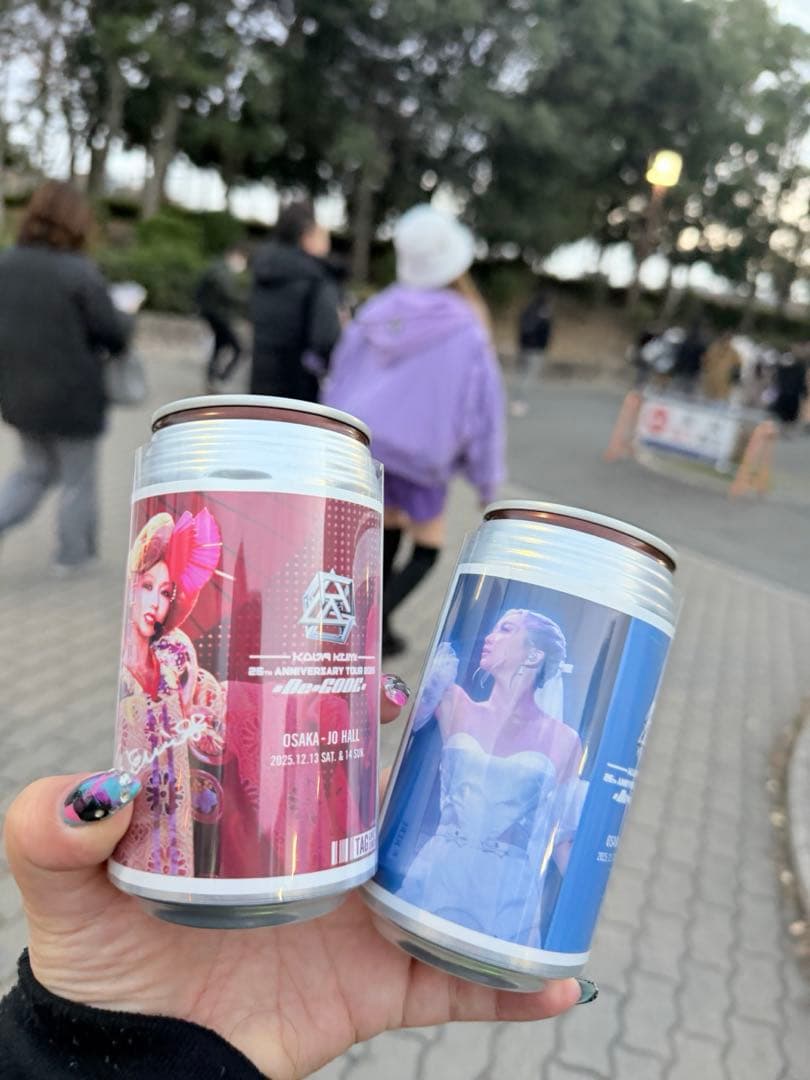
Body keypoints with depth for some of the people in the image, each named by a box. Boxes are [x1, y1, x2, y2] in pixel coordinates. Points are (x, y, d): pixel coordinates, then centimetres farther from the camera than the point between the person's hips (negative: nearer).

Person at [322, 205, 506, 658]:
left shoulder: (378, 311, -1)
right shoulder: (466, 331, -14)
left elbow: (340, 381, 3)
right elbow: (484, 407, -11)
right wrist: (488, 477, 0)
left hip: (363, 444, 5)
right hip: (419, 458, -5)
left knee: (390, 535, 24)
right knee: (428, 548, 15)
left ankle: (378, 631, 26)